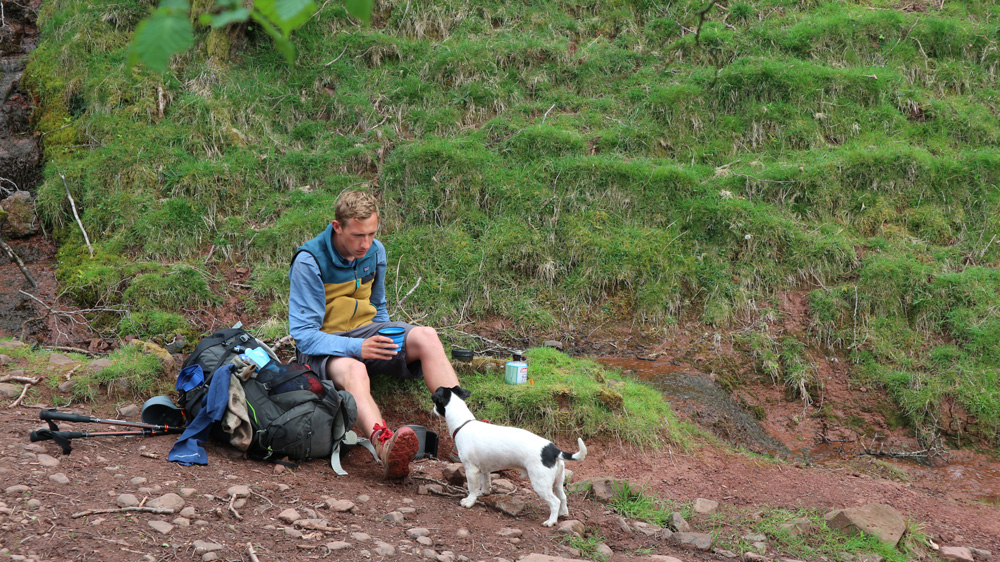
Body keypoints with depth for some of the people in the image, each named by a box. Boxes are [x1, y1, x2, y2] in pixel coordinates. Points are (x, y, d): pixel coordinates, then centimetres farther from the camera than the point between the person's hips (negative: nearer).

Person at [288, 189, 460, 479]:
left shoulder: (375, 252, 2)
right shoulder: (309, 262, -17)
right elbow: (303, 334, -21)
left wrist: (384, 342, 1)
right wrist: (357, 348, -33)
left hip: (365, 331, 6)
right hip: (322, 344, -6)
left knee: (427, 337, -23)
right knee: (353, 370, -40)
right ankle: (384, 444, -71)